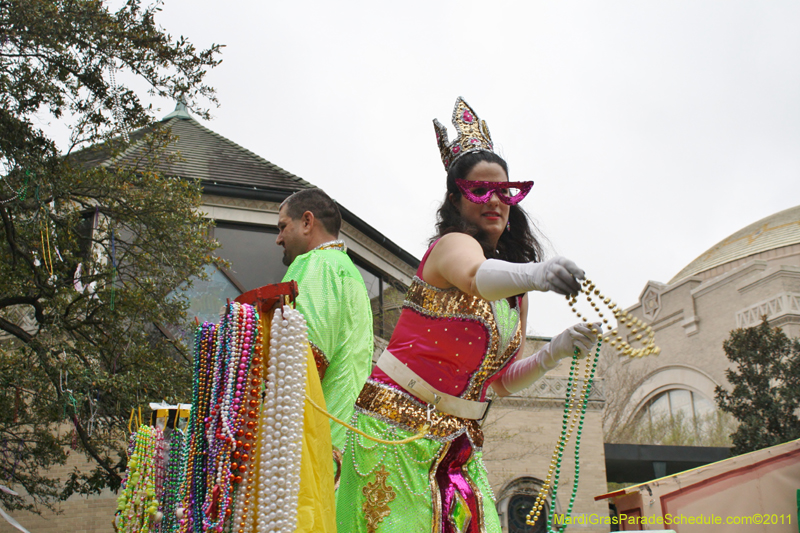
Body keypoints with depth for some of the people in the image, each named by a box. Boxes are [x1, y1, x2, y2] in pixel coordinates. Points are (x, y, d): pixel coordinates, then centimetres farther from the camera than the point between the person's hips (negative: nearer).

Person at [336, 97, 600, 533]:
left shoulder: (516, 292, 12)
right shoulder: (453, 244, -10)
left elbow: (502, 382, 14)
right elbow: (478, 278, -36)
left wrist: (554, 352, -2)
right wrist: (535, 273, -56)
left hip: (458, 442, 7)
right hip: (400, 426, -7)